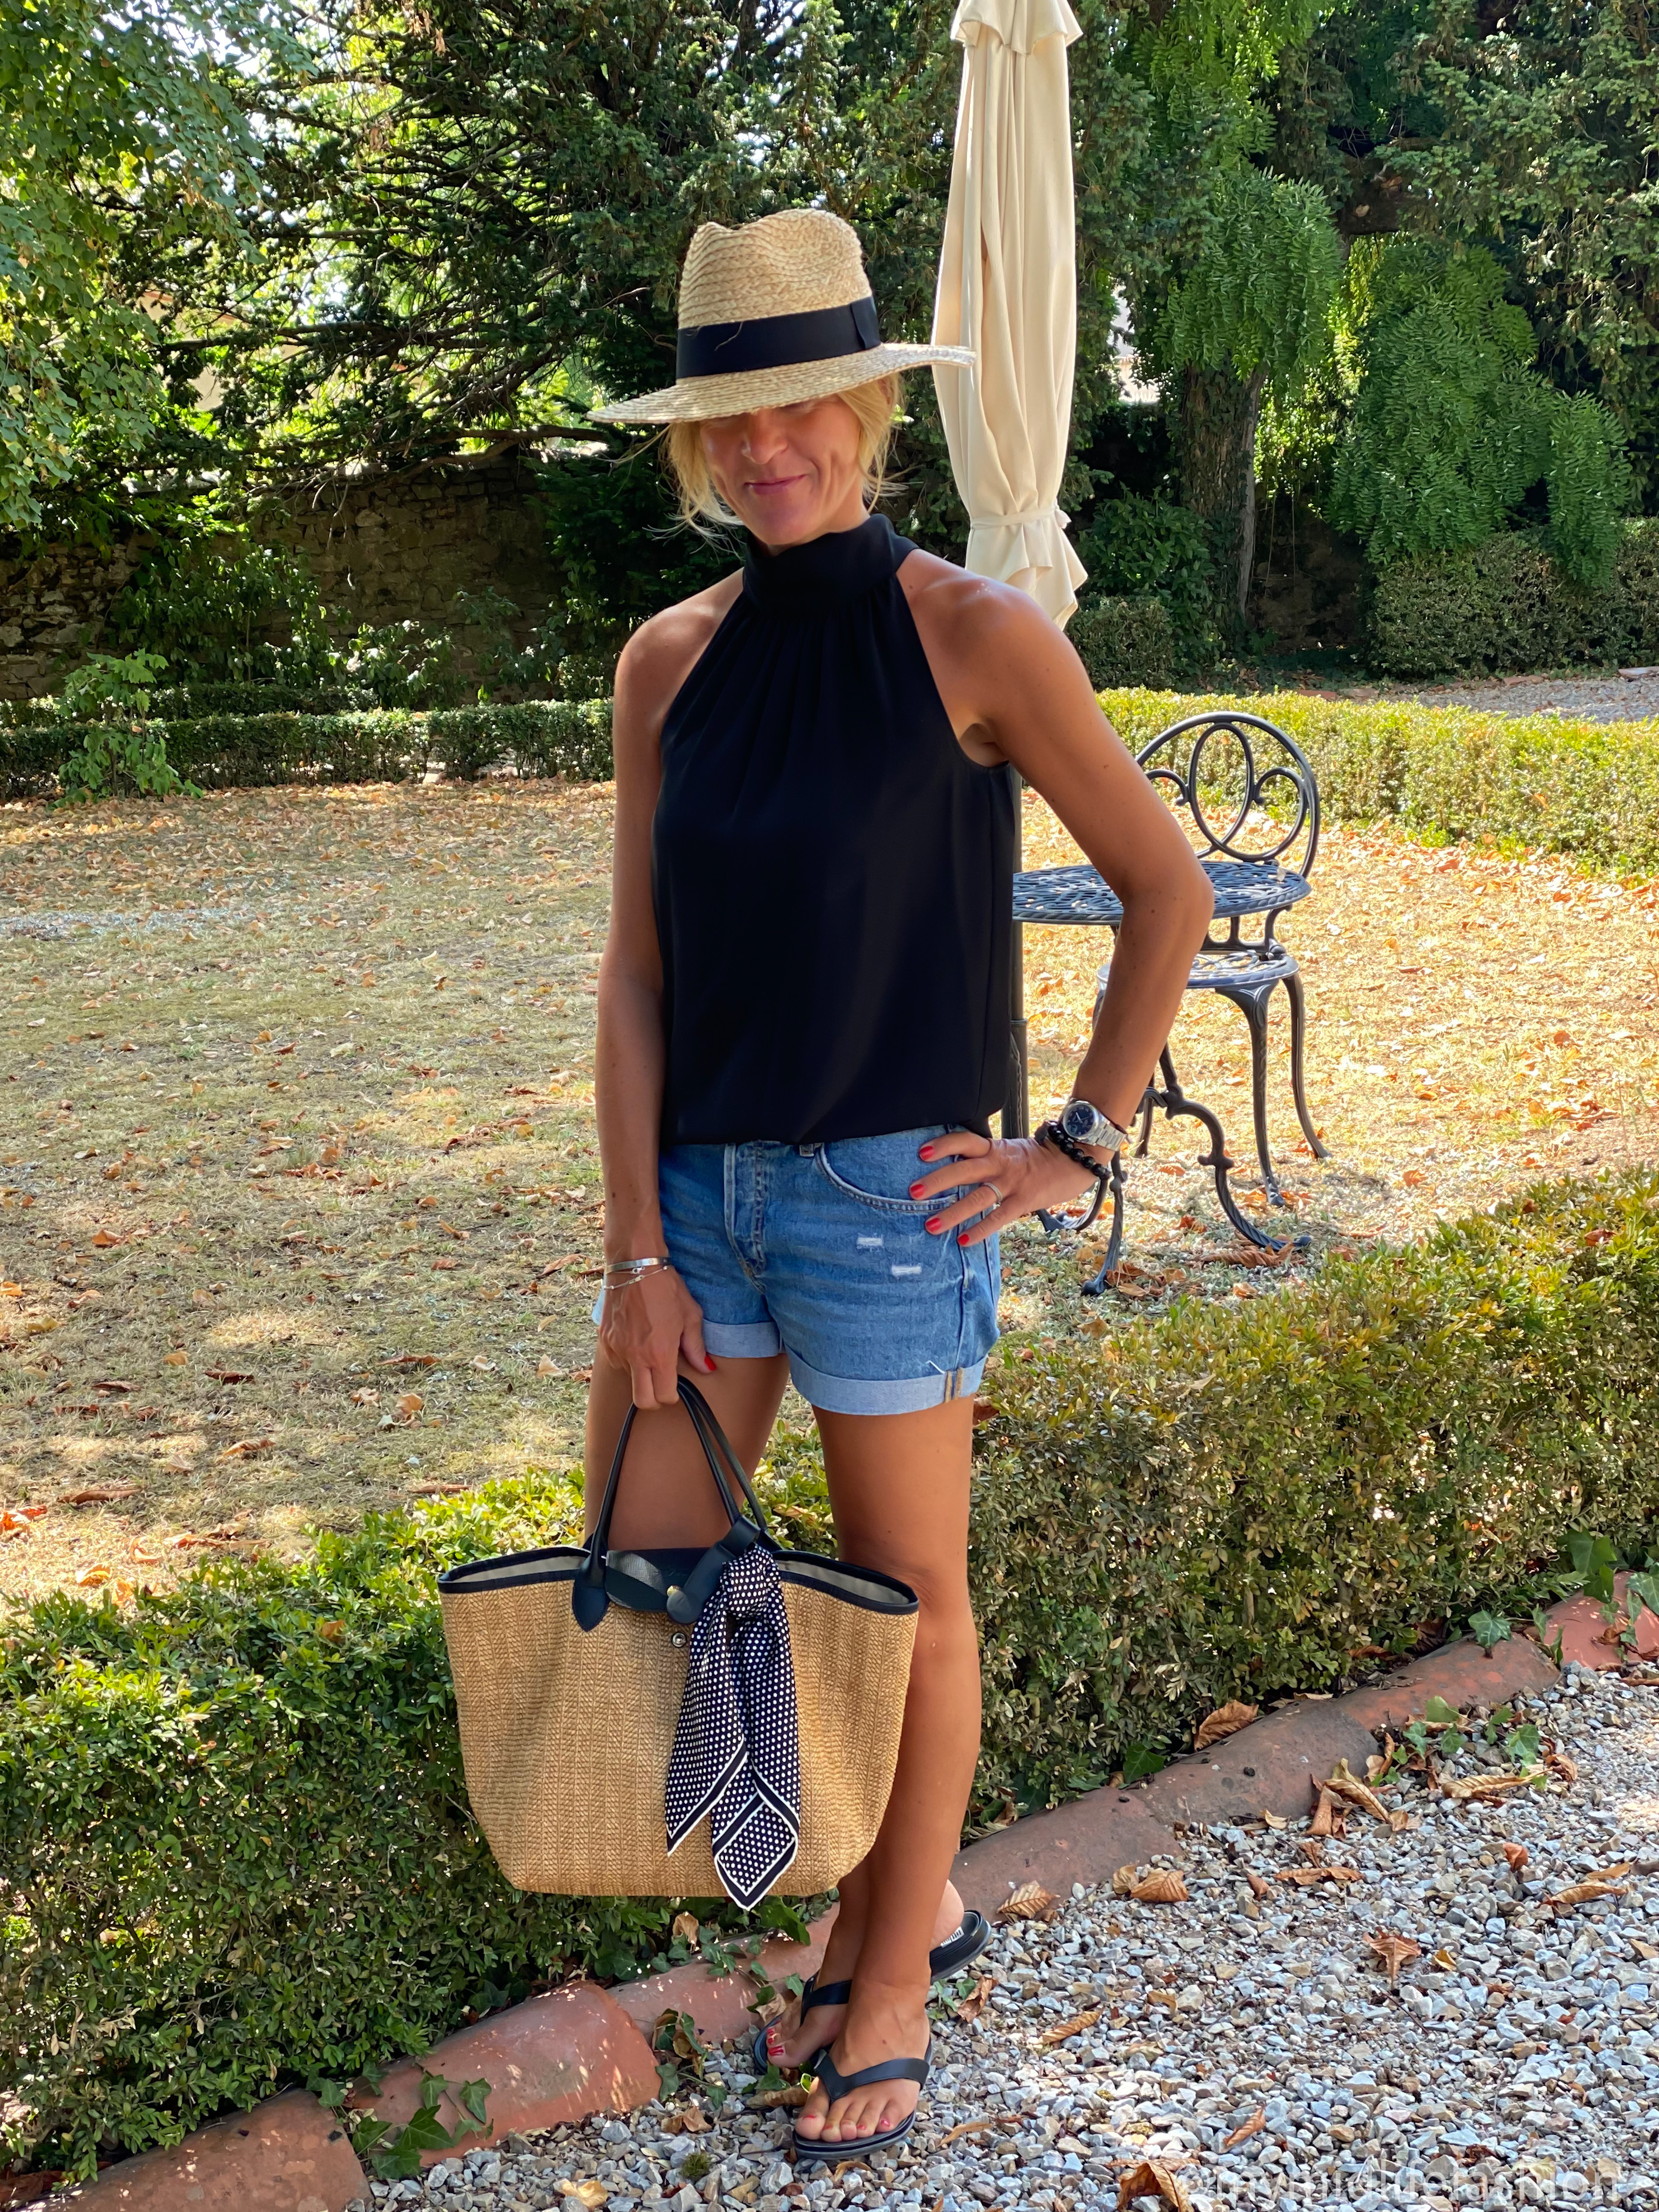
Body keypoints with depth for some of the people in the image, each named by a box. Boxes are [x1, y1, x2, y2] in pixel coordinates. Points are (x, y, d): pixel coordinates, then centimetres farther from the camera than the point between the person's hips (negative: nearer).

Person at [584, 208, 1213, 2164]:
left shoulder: (974, 641, -8)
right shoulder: (670, 663, 4)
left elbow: (1165, 888, -2)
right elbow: (635, 973, 3)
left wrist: (1080, 1144, -5)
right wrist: (637, 1250, -2)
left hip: (881, 1197, -5)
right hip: (692, 1185, 6)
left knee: (905, 1604, 9)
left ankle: (893, 1987, 33)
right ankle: (907, 1887, 35)